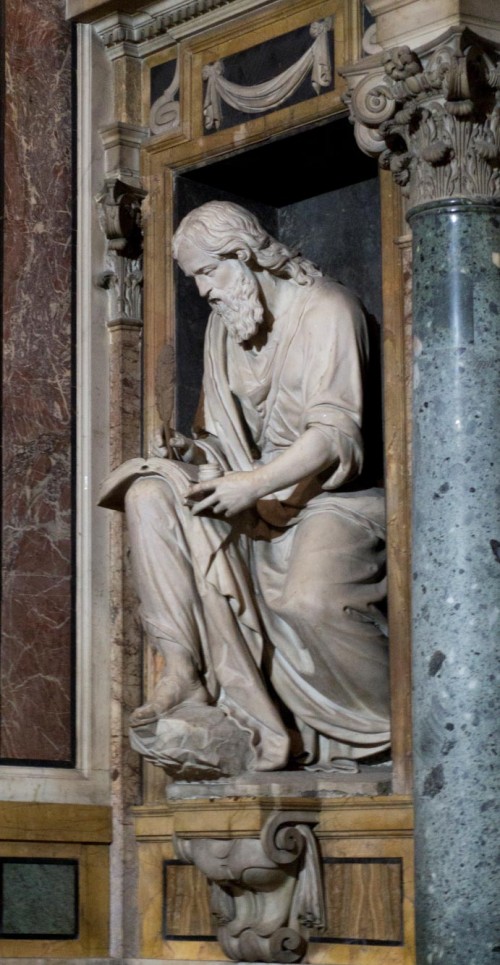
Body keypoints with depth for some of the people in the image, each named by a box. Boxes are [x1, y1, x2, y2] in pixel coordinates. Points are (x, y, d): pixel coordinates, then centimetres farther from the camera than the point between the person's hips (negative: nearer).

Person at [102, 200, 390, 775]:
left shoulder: (325, 310, -10)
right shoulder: (225, 325, 13)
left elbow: (335, 433, -20)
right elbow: (227, 438, 14)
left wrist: (254, 484, -32)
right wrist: (190, 452, -10)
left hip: (331, 496, -7)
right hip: (260, 497, 7)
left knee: (308, 599, -36)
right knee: (150, 496, -16)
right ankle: (183, 671, -22)